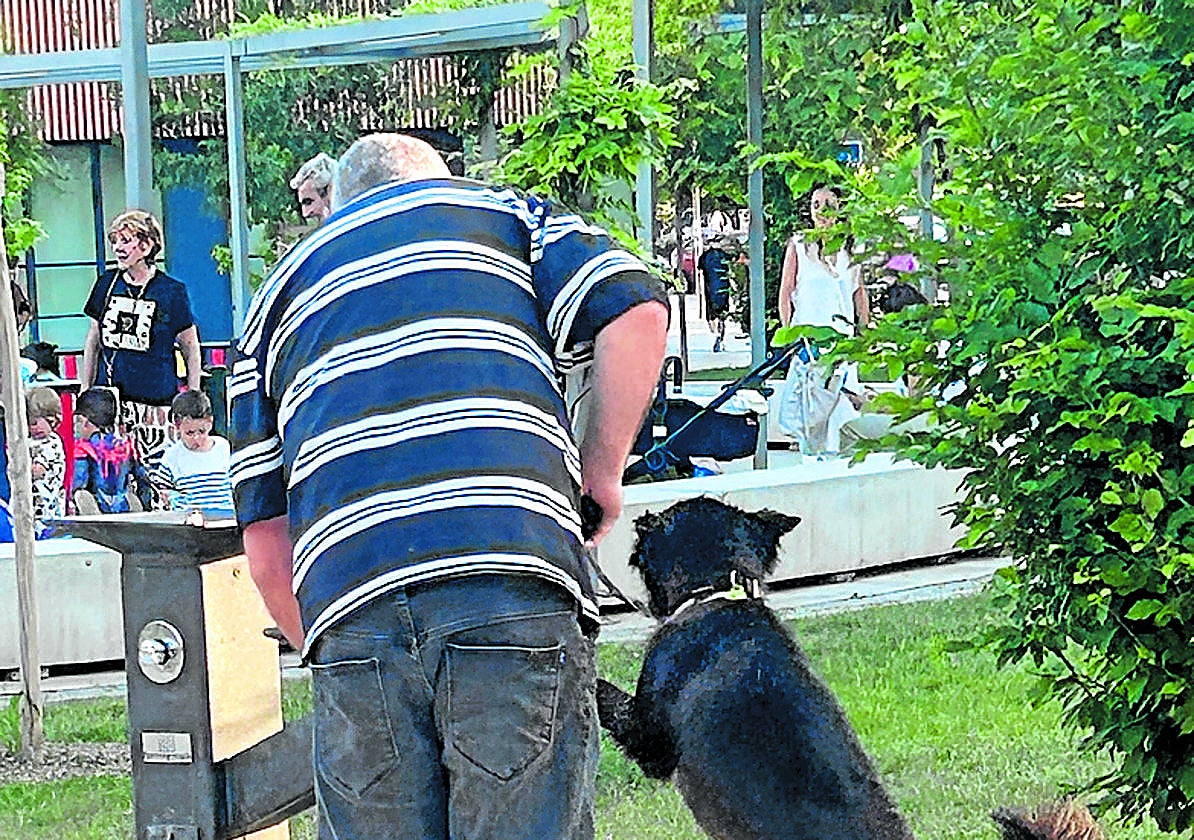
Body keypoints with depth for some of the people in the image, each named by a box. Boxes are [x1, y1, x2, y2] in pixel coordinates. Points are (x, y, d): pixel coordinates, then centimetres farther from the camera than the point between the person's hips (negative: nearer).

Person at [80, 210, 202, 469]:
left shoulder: (171, 291, -2)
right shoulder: (107, 283, 9)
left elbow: (192, 351, 4)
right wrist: (85, 391, 16)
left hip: (155, 400, -3)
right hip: (108, 398, 4)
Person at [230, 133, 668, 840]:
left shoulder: (277, 302, 29)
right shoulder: (501, 212, 23)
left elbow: (267, 541, 20)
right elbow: (636, 313, 3)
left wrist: (326, 654, 28)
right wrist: (599, 478, 13)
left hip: (349, 615, 3)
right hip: (517, 583, -2)